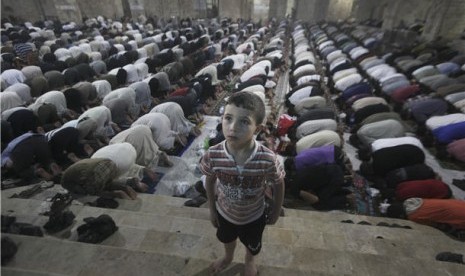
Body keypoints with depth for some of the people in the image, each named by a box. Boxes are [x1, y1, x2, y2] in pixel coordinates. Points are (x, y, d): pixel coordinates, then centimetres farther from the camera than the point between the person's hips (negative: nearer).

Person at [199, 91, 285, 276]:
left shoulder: (267, 159, -36)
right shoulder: (213, 155, -31)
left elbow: (279, 185, -16)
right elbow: (210, 182, -10)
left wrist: (276, 212, -2)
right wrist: (212, 210, 1)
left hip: (253, 216, -1)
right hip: (224, 213, 2)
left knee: (252, 245, 32)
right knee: (227, 239, 35)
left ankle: (249, 261, 69)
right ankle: (228, 257, 71)